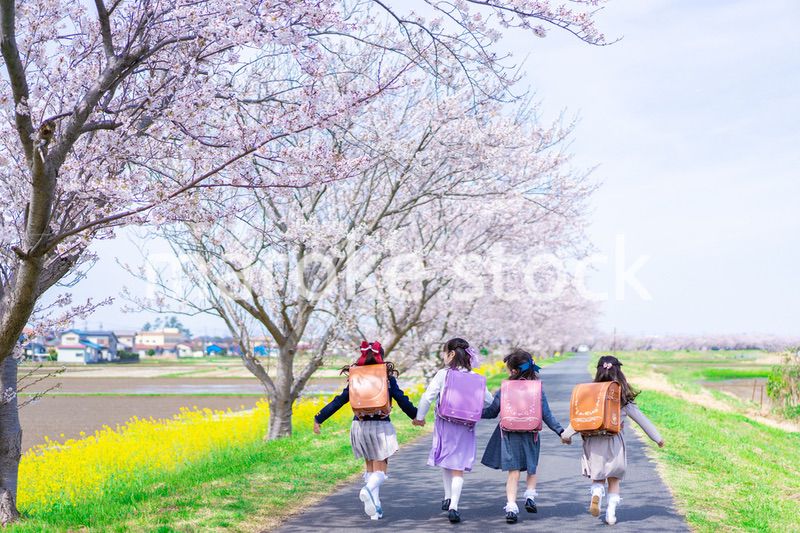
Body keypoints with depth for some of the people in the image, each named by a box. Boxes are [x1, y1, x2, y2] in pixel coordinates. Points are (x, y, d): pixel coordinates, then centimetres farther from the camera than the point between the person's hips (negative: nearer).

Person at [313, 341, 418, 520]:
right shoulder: (387, 377, -2)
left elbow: (339, 401, 1)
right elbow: (401, 399, -1)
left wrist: (319, 418, 7)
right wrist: (416, 416, 14)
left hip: (360, 426, 3)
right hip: (380, 427, -3)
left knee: (370, 467, 19)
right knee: (380, 470, 3)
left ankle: (375, 506, 13)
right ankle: (369, 489, -29)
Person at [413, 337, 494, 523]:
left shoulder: (442, 374, -8)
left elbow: (427, 397, -10)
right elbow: (489, 400, 3)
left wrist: (419, 417, 5)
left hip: (444, 424, 0)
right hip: (465, 427, 1)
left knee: (445, 462, 23)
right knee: (458, 468, 3)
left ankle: (448, 498, 25)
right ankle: (453, 507, -6)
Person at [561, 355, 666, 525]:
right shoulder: (623, 397, -3)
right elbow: (640, 418, 2)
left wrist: (566, 434, 7)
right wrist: (657, 437, 11)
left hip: (593, 443, 1)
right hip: (614, 443, -1)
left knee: (598, 477, 14)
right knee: (614, 479, 14)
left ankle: (596, 493, -15)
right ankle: (611, 513, 8)